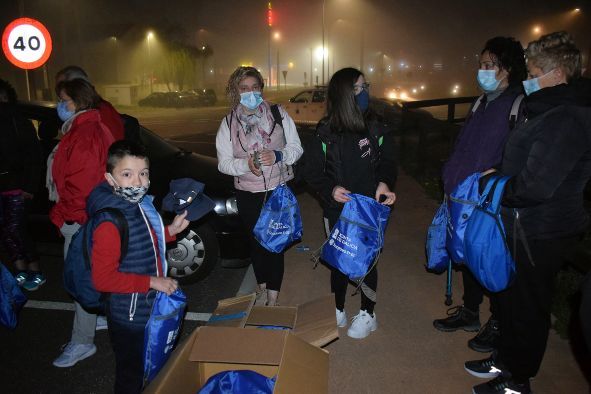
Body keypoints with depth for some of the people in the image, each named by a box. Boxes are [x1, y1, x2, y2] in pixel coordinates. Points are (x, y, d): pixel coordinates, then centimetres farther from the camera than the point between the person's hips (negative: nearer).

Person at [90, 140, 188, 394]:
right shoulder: (110, 223, -29)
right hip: (130, 317, -8)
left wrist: (171, 230, -2)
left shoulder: (139, 205, -2)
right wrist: (152, 282, -26)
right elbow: (103, 279, -28)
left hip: (150, 308, 8)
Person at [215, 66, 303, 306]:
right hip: (248, 193, 1)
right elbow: (223, 163, -2)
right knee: (256, 241, 14)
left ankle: (273, 295, 17)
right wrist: (246, 164, -22)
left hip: (279, 190, -1)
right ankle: (261, 288, 36)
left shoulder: (279, 114, 0)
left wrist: (277, 155, -20)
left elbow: (296, 149, 0)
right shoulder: (229, 123, 1)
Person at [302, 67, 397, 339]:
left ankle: (367, 315, 32)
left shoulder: (375, 128, -4)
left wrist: (384, 182, -16)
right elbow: (312, 172, -3)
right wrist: (330, 190, -21)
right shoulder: (325, 133, -8)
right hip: (336, 211, 0)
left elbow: (387, 162, 4)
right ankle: (338, 310, 36)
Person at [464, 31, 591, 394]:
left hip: (540, 234, -10)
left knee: (528, 307, 8)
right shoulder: (552, 111, 9)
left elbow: (534, 186, -30)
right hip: (523, 226, 10)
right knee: (511, 297, 23)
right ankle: (505, 360, 43)